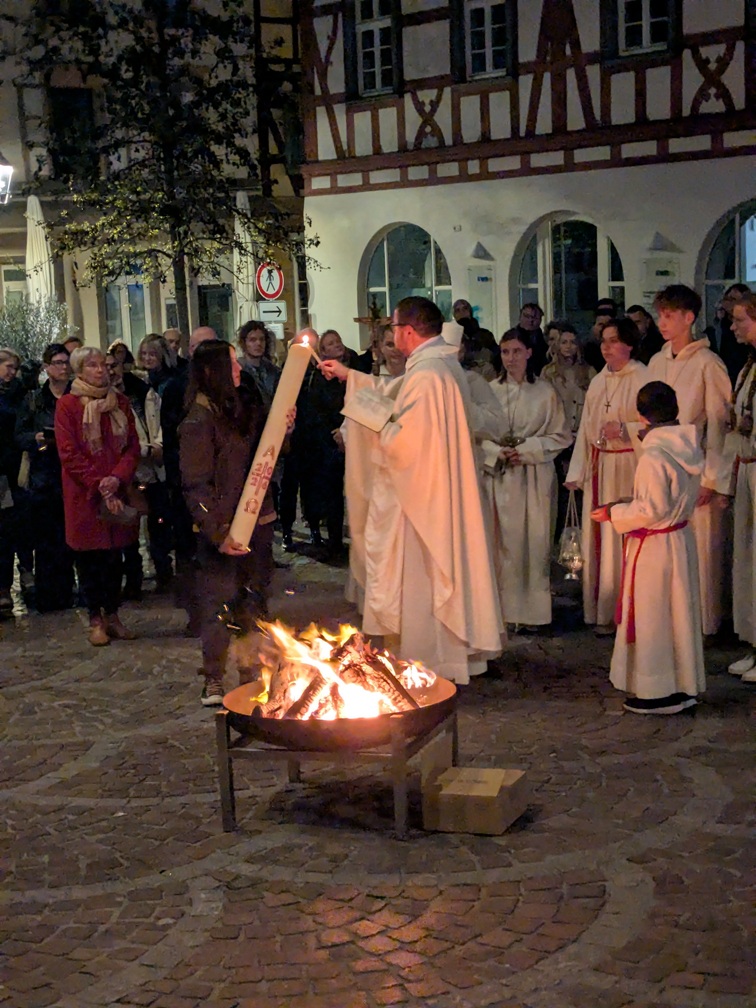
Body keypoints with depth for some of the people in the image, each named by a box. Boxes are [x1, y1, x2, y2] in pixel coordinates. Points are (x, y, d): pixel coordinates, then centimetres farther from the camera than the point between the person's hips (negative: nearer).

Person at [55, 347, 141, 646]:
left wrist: (117, 478, -13)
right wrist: (98, 485, -15)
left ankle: (112, 615, 17)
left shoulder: (120, 401, 7)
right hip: (84, 495, -3)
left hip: (117, 491, 4)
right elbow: (69, 453, -10)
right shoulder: (67, 405, -5)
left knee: (114, 556, 8)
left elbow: (132, 445, 3)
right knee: (89, 557, 3)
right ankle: (96, 620, 12)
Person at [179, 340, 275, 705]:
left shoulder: (248, 403, 9)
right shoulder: (199, 419, -13)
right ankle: (213, 681, 10)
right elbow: (195, 484, -15)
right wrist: (217, 533, -22)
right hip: (223, 527, -7)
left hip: (257, 518, 7)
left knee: (256, 596, 14)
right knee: (219, 598, -1)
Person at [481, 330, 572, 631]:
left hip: (534, 476, -1)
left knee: (534, 541, -1)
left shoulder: (545, 392, 0)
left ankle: (532, 609, 9)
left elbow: (561, 436, 2)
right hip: (498, 475, 1)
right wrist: (497, 452, -11)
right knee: (502, 541, 2)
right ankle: (504, 606, 11)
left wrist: (526, 450, -9)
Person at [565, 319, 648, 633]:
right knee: (598, 536, 10)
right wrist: (577, 472, 8)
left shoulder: (643, 379, -9)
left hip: (628, 466, -7)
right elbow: (585, 428, 13)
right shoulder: (598, 382, 13)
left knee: (624, 537, -4)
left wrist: (624, 429, -28)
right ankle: (600, 609, 20)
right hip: (599, 466, 7)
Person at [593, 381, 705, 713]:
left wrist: (613, 513, -11)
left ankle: (656, 691, 14)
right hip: (682, 539, 8)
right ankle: (684, 684, 26)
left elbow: (651, 510, -24)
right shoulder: (689, 447, 1)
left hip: (653, 546, -8)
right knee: (680, 612, 16)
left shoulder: (653, 456, -23)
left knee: (651, 617, 4)